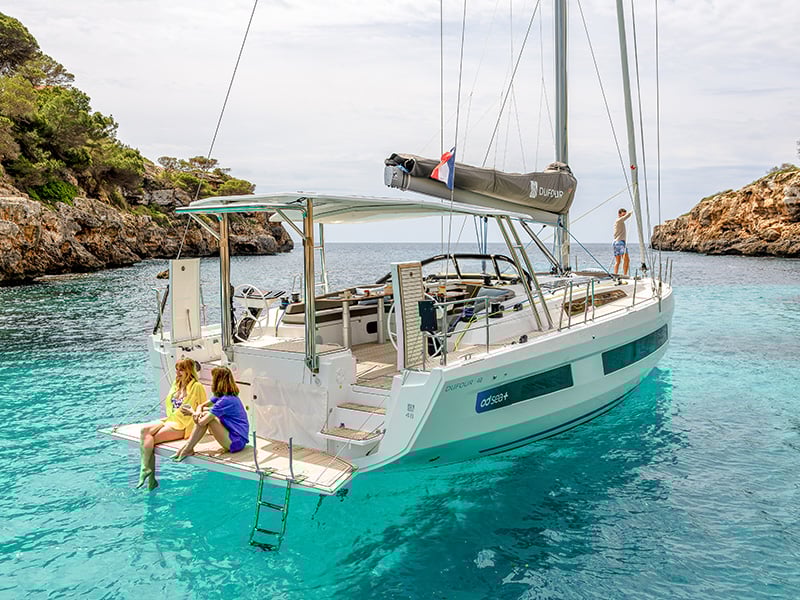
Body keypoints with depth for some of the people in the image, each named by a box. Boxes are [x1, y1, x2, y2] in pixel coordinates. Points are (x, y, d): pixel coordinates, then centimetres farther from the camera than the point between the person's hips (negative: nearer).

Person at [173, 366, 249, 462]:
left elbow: (201, 422, -20)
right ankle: (187, 445, 4)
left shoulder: (225, 400, -21)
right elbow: (202, 406, 17)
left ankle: (188, 449, -1)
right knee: (205, 411, 7)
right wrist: (198, 412, -7)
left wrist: (193, 413, 1)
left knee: (206, 415, -14)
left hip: (235, 442, -10)